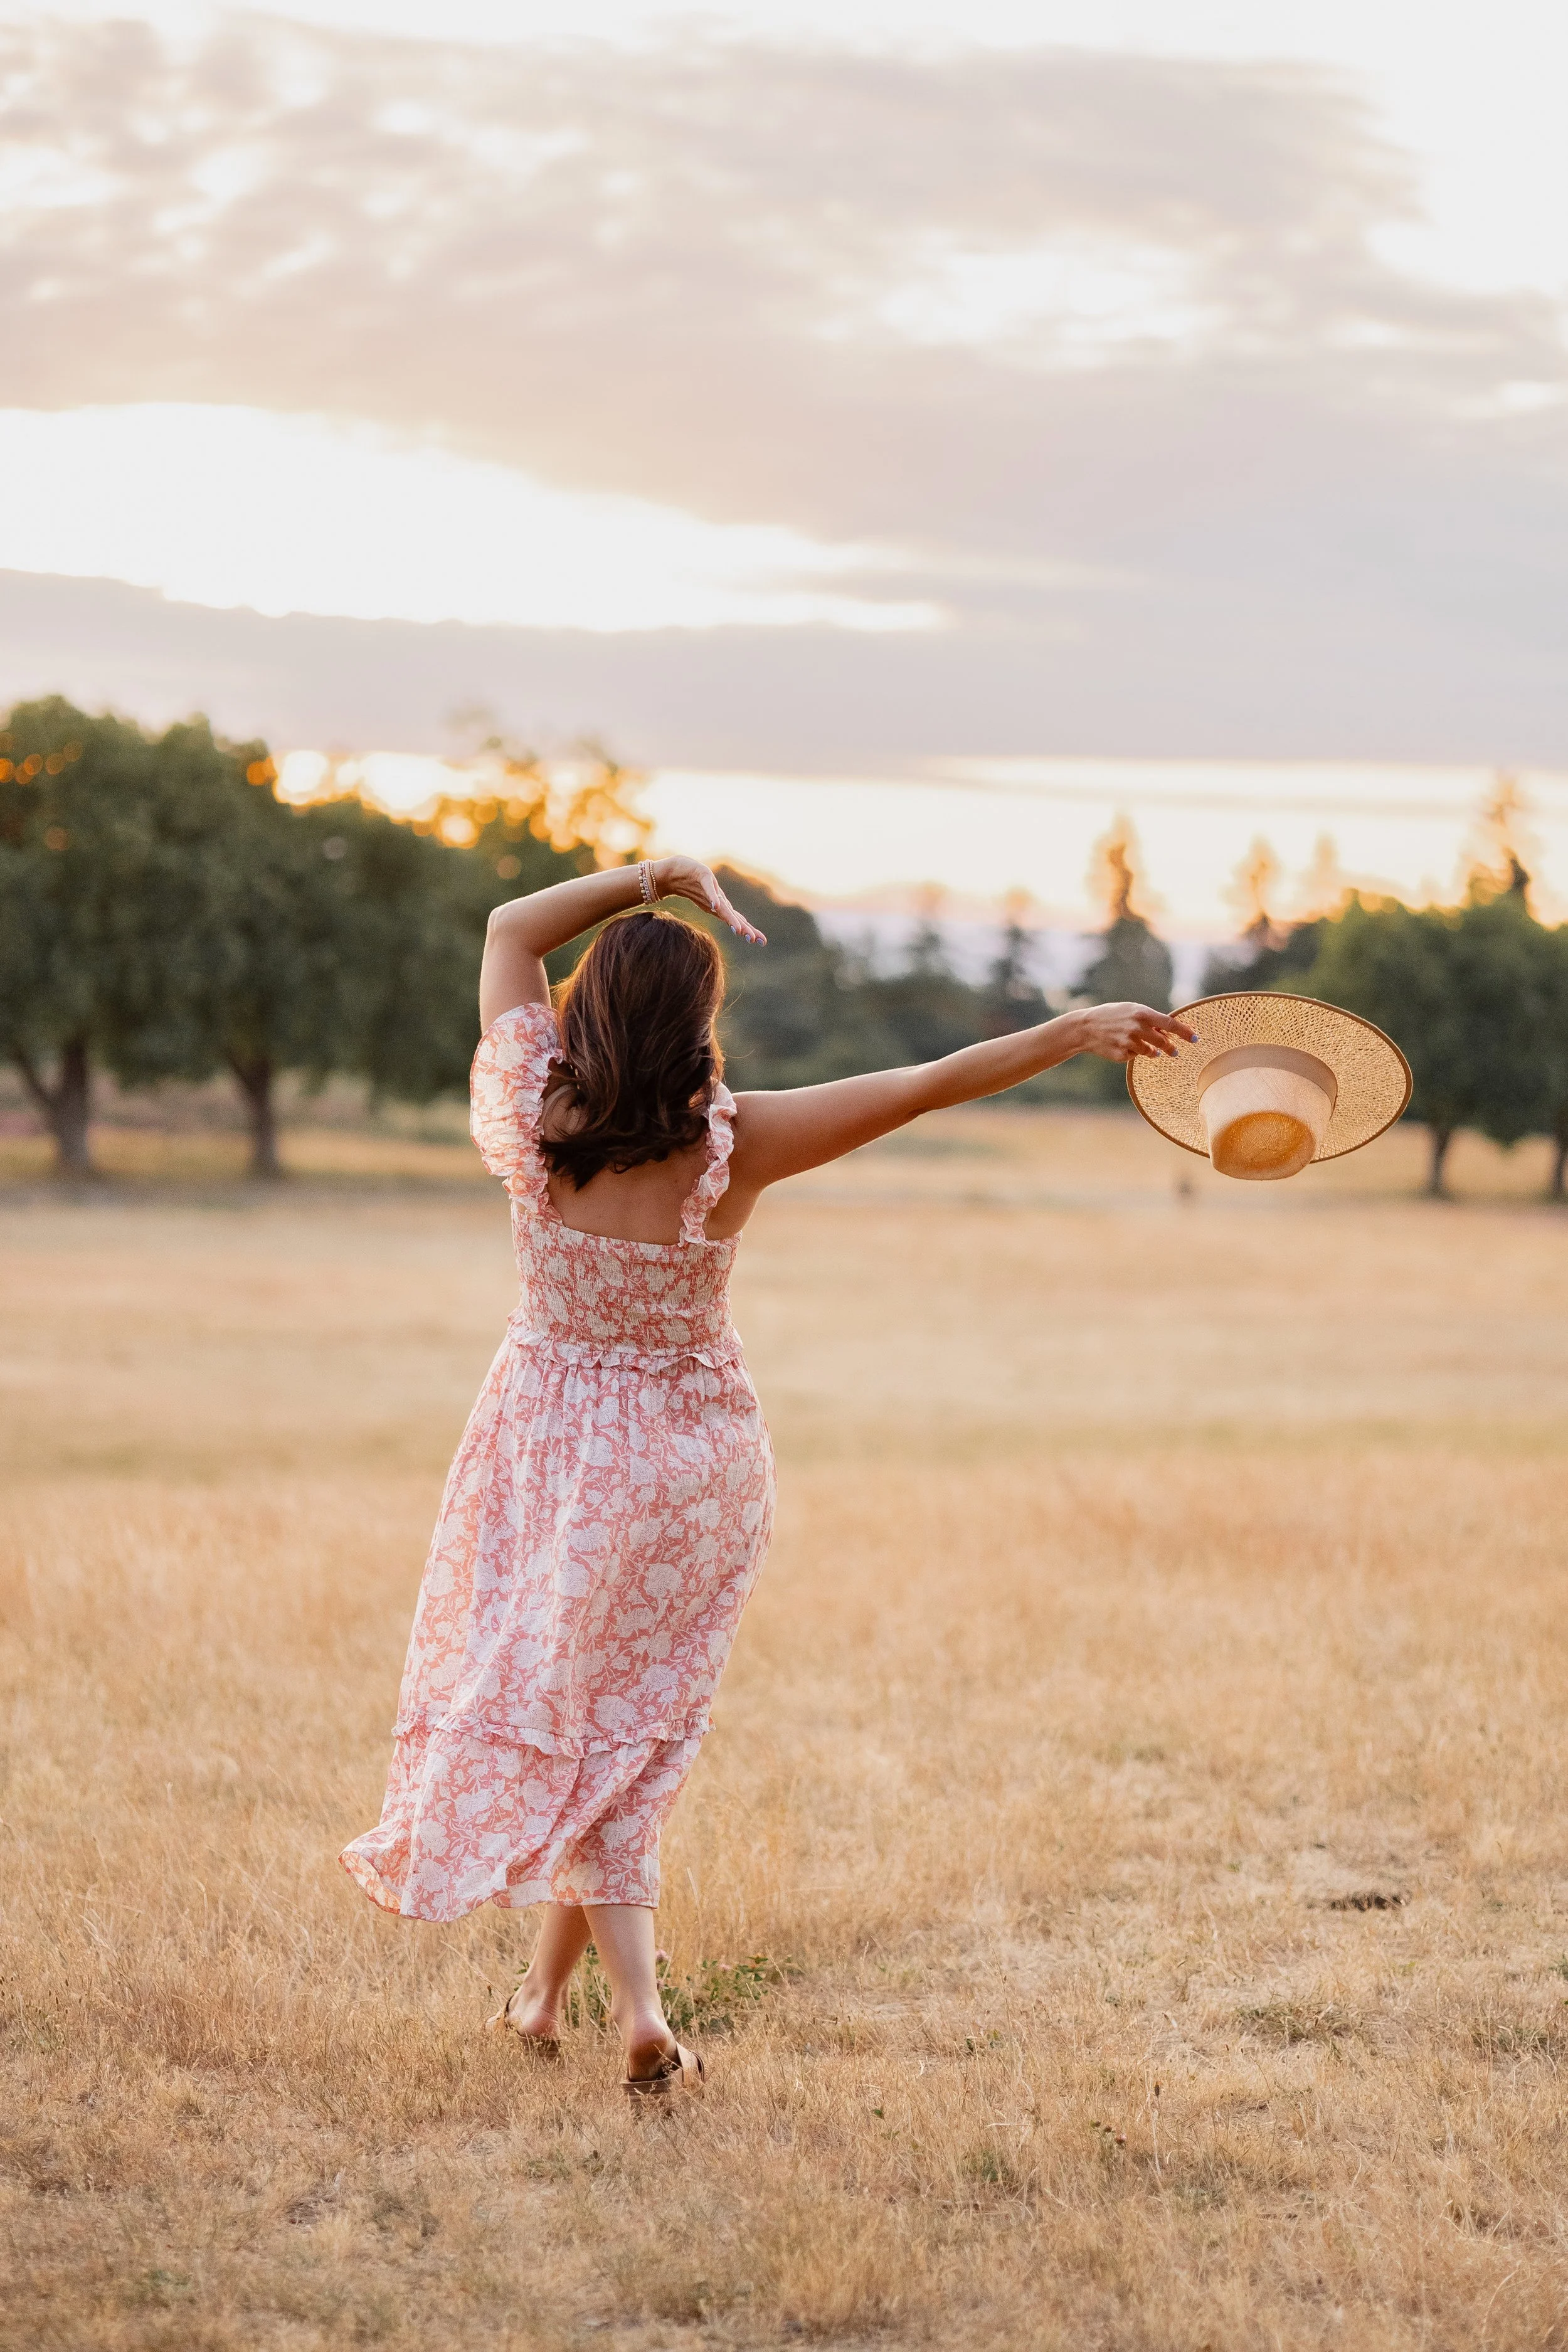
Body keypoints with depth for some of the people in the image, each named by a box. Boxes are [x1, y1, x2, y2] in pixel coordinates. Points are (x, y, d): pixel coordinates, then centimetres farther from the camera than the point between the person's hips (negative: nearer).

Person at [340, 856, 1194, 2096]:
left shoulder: (539, 1119, -13)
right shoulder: (732, 1146, -18)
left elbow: (511, 931, 2)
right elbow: (927, 1085, -16)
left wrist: (650, 878, 0)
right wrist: (1075, 1031, -10)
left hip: (551, 1448, 1)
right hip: (690, 1462, 0)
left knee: (564, 1718, 10)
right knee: (621, 1725, 16)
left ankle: (638, 2008, 0)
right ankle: (547, 1987, 24)